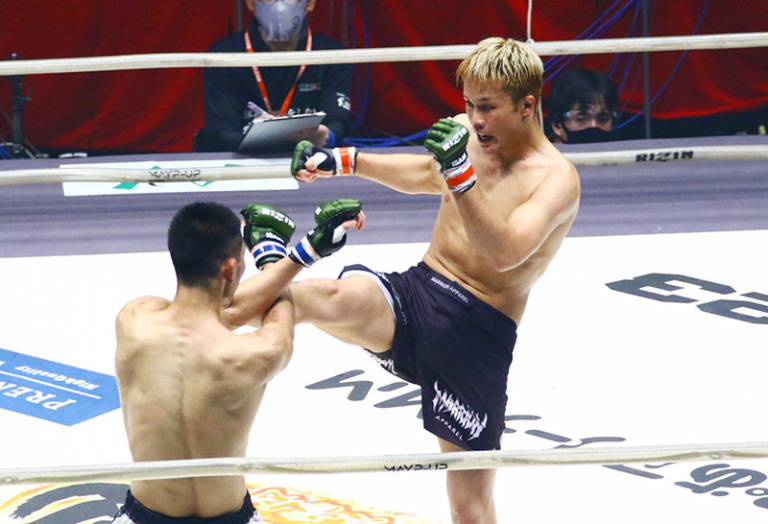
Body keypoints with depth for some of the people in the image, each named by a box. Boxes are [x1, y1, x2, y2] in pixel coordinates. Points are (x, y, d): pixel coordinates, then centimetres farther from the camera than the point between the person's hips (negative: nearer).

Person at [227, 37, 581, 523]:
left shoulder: (556, 177, -13)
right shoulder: (465, 134, 7)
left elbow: (505, 252, -29)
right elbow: (423, 174, 30)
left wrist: (460, 173, -37)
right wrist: (344, 161, 26)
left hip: (478, 333, -4)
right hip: (411, 296, 4)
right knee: (330, 298, -34)